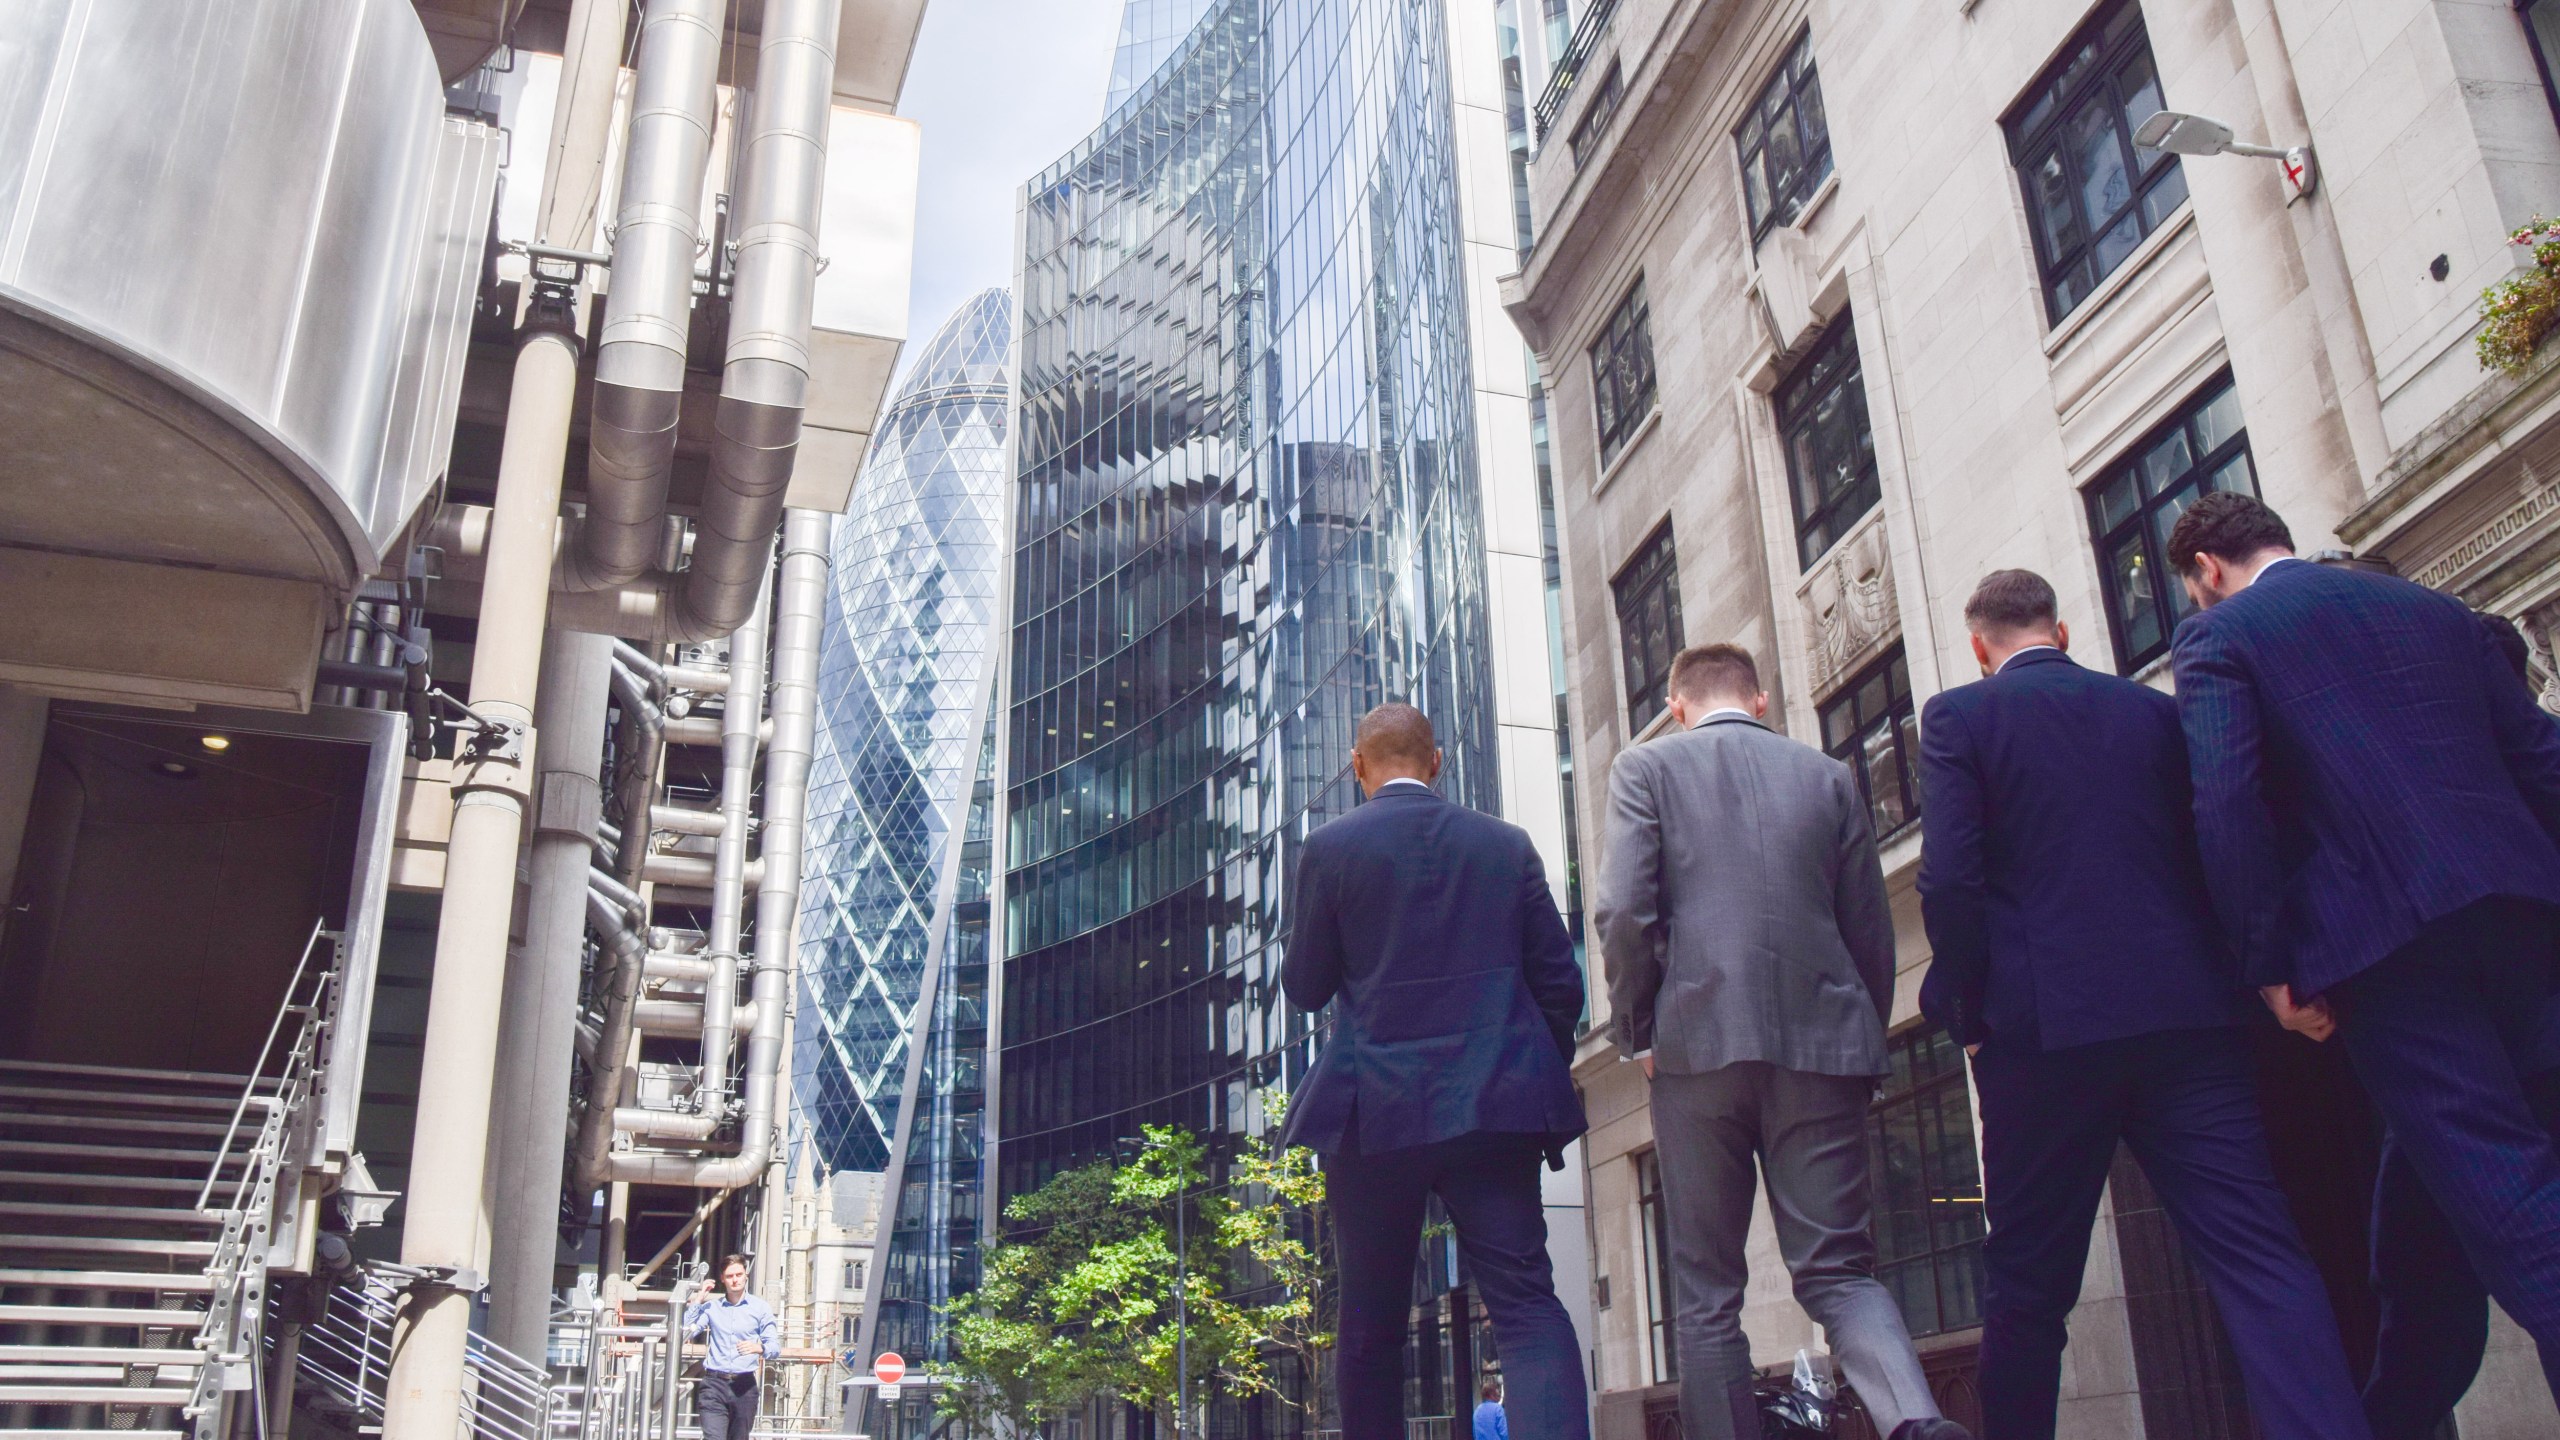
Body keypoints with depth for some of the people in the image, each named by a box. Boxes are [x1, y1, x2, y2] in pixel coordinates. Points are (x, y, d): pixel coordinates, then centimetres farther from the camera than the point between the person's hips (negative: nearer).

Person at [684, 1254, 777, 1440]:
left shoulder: (760, 1308, 7)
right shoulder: (711, 1307, 10)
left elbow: (774, 1344, 2)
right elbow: (685, 1332, -1)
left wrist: (759, 1347, -20)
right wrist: (698, 1300, 0)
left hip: (744, 1385, 1)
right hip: (714, 1384, 0)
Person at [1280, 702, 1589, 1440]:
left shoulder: (1330, 849, 0)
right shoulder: (1507, 845, 7)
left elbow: (1305, 987, 4)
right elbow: (1560, 982, 7)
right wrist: (1537, 1072, 19)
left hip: (1375, 1110, -1)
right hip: (1494, 1107, 1)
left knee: (1370, 1325, 11)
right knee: (1527, 1303, -5)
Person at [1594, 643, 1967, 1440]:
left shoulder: (1646, 768, 5)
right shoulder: (1828, 776, 14)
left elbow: (1624, 911, -7)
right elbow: (1871, 929, 12)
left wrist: (1638, 1032, 4)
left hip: (1700, 1043, -2)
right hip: (1822, 1043, 3)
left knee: (1706, 1290, 6)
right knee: (1838, 1268, 5)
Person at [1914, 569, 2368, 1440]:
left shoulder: (1958, 717, 2)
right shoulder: (2154, 710, 14)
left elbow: (1949, 880, -8)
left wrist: (1967, 1009, 2)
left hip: (2044, 1024, -3)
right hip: (2189, 1009, 3)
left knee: (2027, 1281, 7)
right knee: (2259, 1253, -2)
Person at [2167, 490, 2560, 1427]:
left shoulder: (2218, 634, 3)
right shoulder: (2437, 610, 21)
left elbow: (2225, 806, -10)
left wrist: (2270, 964, -8)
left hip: (2385, 931, -6)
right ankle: (2395, 1411, 25)